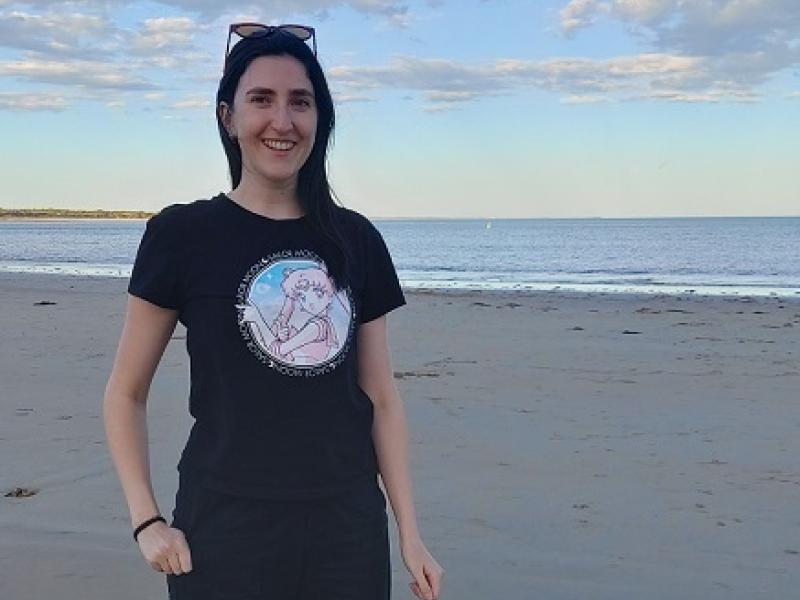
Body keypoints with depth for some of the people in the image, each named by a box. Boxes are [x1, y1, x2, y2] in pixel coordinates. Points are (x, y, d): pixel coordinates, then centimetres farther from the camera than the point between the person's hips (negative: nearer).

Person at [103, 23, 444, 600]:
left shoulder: (357, 241, 5)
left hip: (350, 532, 3)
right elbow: (126, 393, 1)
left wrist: (411, 536, 5)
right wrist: (147, 520, -9)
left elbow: (382, 398, 7)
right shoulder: (183, 234, -4)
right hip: (226, 533, -3)